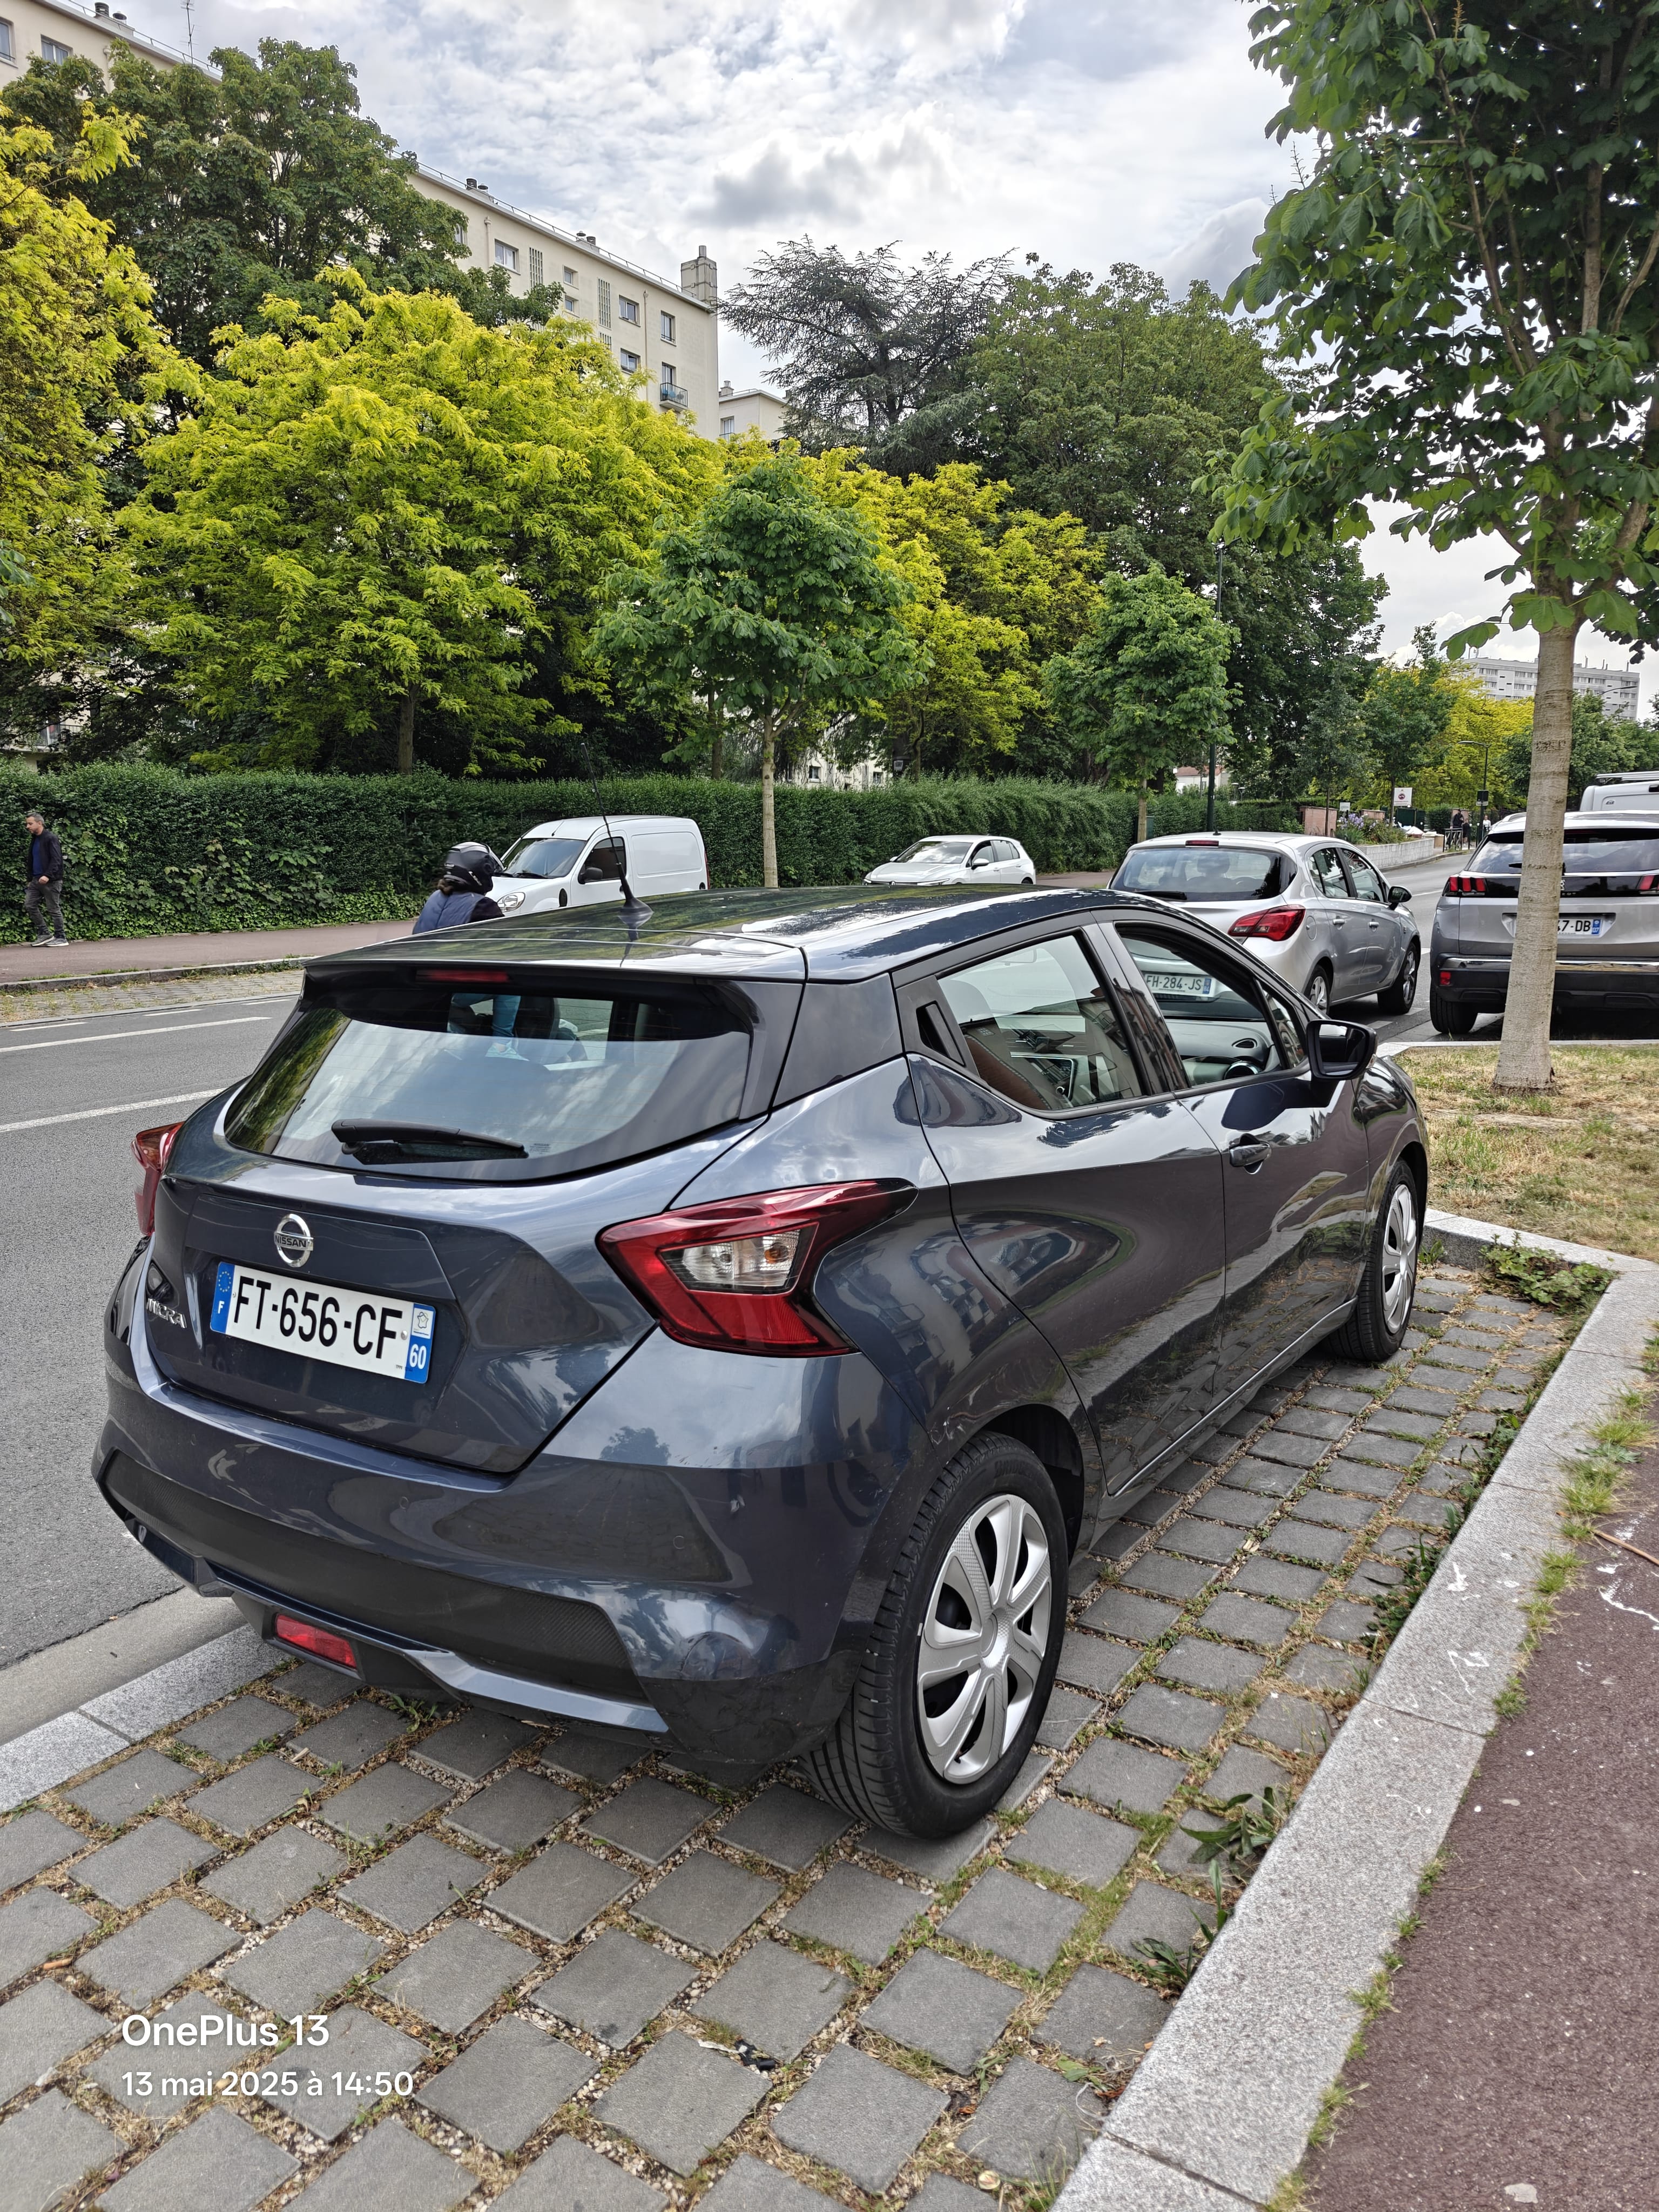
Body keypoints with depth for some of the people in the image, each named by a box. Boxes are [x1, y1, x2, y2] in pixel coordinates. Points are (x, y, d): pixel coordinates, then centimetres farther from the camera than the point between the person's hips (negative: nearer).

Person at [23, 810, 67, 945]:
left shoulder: (50, 839, -10)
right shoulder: (34, 840, 16)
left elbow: (56, 860, -18)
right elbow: (31, 861, 22)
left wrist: (48, 876, -27)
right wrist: (30, 878, 17)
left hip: (51, 881, -9)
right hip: (36, 880, 9)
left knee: (54, 909, -3)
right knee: (29, 905, 3)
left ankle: (61, 938, 5)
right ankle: (43, 934, 11)